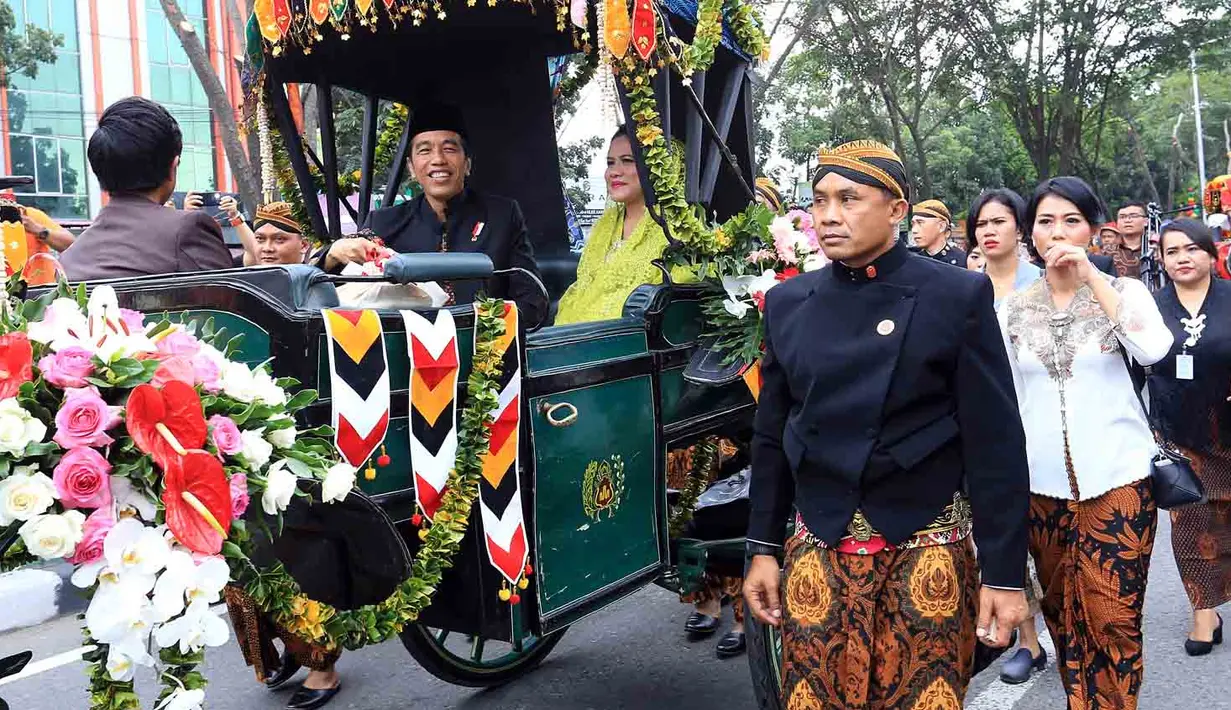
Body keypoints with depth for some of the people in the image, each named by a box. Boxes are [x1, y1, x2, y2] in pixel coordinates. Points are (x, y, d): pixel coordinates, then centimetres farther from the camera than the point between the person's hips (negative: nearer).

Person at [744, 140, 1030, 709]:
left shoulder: (958, 296, -7)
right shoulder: (787, 302, 3)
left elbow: (995, 444, -7)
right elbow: (771, 436, 9)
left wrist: (1004, 573, -8)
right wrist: (763, 549, 9)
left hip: (927, 550, -2)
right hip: (816, 552, 3)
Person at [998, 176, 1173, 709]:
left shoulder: (1122, 291, 1)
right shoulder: (1013, 308, 6)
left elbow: (1153, 349, -20)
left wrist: (1091, 278, -18)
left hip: (1117, 479, -2)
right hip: (1043, 483, 3)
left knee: (1113, 618, -4)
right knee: (1062, 612, 11)